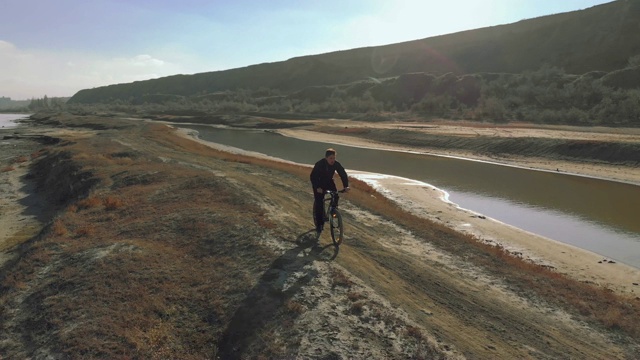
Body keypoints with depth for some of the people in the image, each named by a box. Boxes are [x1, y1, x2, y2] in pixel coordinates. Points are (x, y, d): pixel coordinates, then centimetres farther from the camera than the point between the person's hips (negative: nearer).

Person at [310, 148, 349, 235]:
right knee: (318, 203, -12)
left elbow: (343, 174, -15)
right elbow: (313, 176, -31)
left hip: (329, 182, 4)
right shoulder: (319, 164, -29)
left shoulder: (336, 164, -18)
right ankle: (319, 226, -6)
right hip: (318, 184, -4)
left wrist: (346, 186, -28)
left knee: (336, 195, -20)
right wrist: (317, 188, -43)